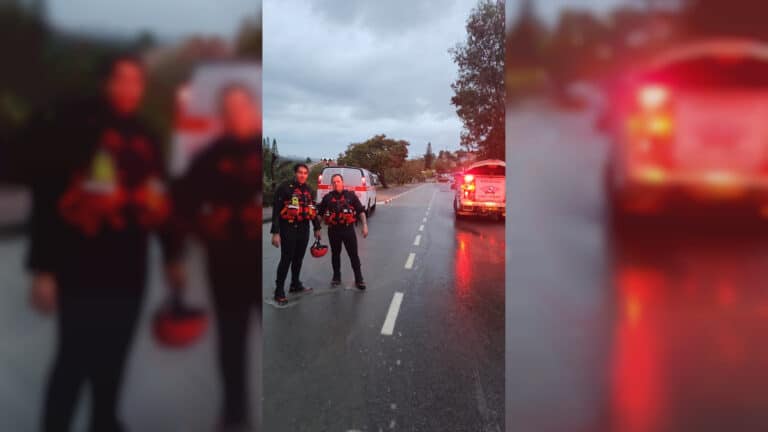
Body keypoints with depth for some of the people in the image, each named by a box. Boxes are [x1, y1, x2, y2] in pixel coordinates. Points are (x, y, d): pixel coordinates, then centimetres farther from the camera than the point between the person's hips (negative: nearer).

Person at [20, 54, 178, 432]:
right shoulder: (74, 125, -7)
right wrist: (42, 268, -15)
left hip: (129, 269, 6)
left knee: (113, 358, 16)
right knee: (75, 360, 0)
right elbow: (47, 198, -12)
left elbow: (159, 202, 16)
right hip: (81, 267, -6)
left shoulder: (144, 138, 12)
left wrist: (171, 255, 16)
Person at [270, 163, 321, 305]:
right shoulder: (285, 188, -10)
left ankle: (295, 284, 31)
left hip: (304, 228, 6)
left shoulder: (309, 190, 9)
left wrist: (317, 228, 19)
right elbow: (276, 211, -13)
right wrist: (275, 232, -18)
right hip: (288, 228, -6)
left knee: (299, 258, 15)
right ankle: (279, 291, 3)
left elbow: (313, 210, 19)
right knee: (286, 259, -5)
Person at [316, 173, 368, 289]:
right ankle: (336, 277, 29)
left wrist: (365, 225, -6)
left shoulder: (351, 195, 1)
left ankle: (359, 279, 6)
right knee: (335, 254, 14)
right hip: (333, 230, 2)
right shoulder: (327, 197, 5)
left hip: (348, 229, -2)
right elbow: (320, 213, 10)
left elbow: (361, 211, 2)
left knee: (354, 255, 0)